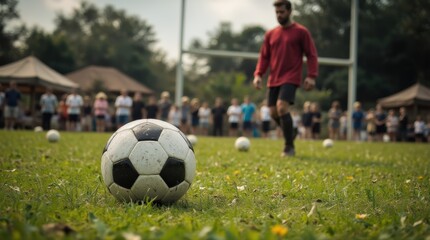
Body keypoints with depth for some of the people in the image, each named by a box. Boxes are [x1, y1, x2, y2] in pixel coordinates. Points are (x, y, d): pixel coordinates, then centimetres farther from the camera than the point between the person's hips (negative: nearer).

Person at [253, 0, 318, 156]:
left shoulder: (301, 32, -1)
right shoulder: (270, 34, 12)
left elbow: (312, 55, -2)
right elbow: (264, 56, 14)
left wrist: (311, 76, -12)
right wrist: (258, 75, 0)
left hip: (291, 78, -6)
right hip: (273, 80, 6)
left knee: (282, 107, -21)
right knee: (273, 112, 4)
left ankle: (289, 147, -11)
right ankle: (290, 136, 29)